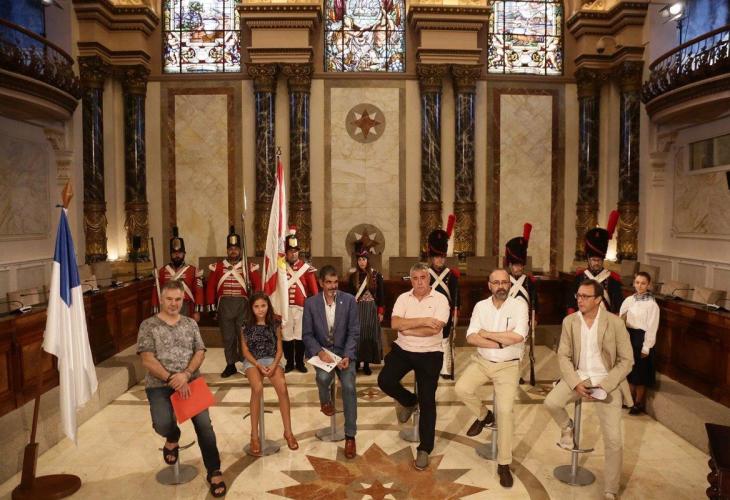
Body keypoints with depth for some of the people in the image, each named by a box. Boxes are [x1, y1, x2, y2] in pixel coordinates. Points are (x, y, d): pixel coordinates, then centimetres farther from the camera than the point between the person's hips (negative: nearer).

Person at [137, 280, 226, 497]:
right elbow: (147, 359, -7)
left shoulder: (191, 324, 11)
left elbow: (200, 352, 4)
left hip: (190, 381, 2)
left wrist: (185, 374, -15)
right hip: (160, 384, -2)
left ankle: (214, 472, 2)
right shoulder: (148, 325, 1)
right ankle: (173, 438, 14)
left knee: (204, 423, -16)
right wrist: (172, 379, -18)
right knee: (162, 423, -26)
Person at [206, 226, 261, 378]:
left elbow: (257, 286, 2)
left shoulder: (249, 266, 1)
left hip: (243, 305, -2)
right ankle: (230, 365, 18)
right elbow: (211, 287, 6)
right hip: (224, 305, 2)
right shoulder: (217, 266, 5)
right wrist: (211, 305, 1)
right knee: (227, 336, 8)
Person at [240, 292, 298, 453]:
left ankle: (288, 432, -16)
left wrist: (274, 365, -14)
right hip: (252, 361, -1)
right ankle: (254, 435, -21)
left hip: (272, 360, 1)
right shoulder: (246, 327, 2)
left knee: (282, 387, -29)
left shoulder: (275, 325, 5)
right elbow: (245, 350, 0)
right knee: (257, 388, -33)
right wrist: (259, 366, -14)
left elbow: (279, 349, 5)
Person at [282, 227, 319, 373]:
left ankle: (300, 363, 18)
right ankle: (289, 363, 19)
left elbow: (314, 288, 1)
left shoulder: (306, 268, 2)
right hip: (285, 308, 0)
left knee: (300, 336, 5)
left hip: (301, 307, 0)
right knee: (286, 336, 6)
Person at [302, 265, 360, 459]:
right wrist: (320, 352, -19)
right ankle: (325, 400, 9)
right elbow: (307, 334, -2)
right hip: (321, 351, 0)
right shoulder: (310, 303, -4)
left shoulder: (349, 300, -5)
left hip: (344, 351, 0)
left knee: (349, 386, -23)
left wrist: (347, 356, -18)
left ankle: (350, 435, -7)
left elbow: (354, 332, -5)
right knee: (323, 376, -30)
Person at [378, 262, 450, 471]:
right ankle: (409, 401, 19)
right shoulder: (403, 298, 3)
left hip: (430, 353, -3)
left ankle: (424, 449, 13)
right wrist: (422, 321, -19)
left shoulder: (440, 299, -6)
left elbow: (434, 329, -19)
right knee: (384, 381, -15)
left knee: (428, 400, -3)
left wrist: (408, 329, -12)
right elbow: (395, 323, -13)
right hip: (402, 350, 3)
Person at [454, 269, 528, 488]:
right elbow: (471, 338, -10)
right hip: (482, 361, 3)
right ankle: (483, 415, 16)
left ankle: (503, 464, 6)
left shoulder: (519, 304, -10)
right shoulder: (481, 306, -1)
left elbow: (518, 336, -24)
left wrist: (486, 334, -15)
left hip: (508, 365, -3)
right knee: (461, 388, -18)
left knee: (505, 411, -13)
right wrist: (500, 343, -19)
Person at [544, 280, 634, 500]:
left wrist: (604, 385, -18)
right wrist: (576, 383, -16)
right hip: (578, 376, 3)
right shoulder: (569, 321, -3)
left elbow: (626, 360, -8)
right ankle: (567, 427, 12)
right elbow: (563, 356, 0)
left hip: (607, 381, -2)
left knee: (613, 440, -7)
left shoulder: (615, 323, -12)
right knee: (551, 402, -24)